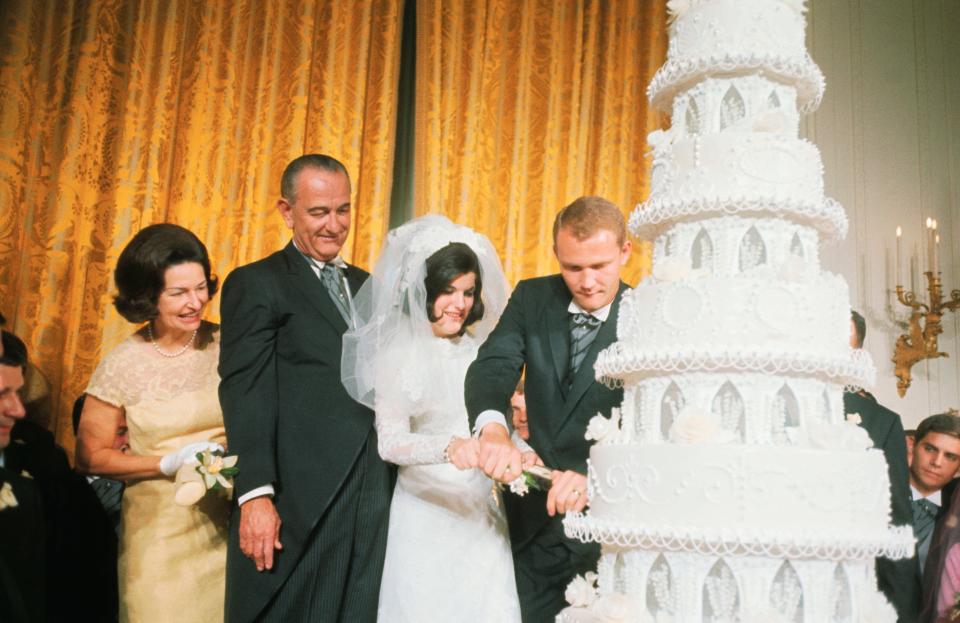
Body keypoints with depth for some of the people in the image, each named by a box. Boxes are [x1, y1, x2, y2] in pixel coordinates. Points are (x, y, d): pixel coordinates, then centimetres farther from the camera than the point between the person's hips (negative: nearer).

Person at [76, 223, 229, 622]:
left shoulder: (226, 345, -3)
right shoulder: (123, 364, -8)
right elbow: (90, 457, -2)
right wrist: (169, 464, -14)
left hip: (226, 524, 2)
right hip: (158, 530, -2)